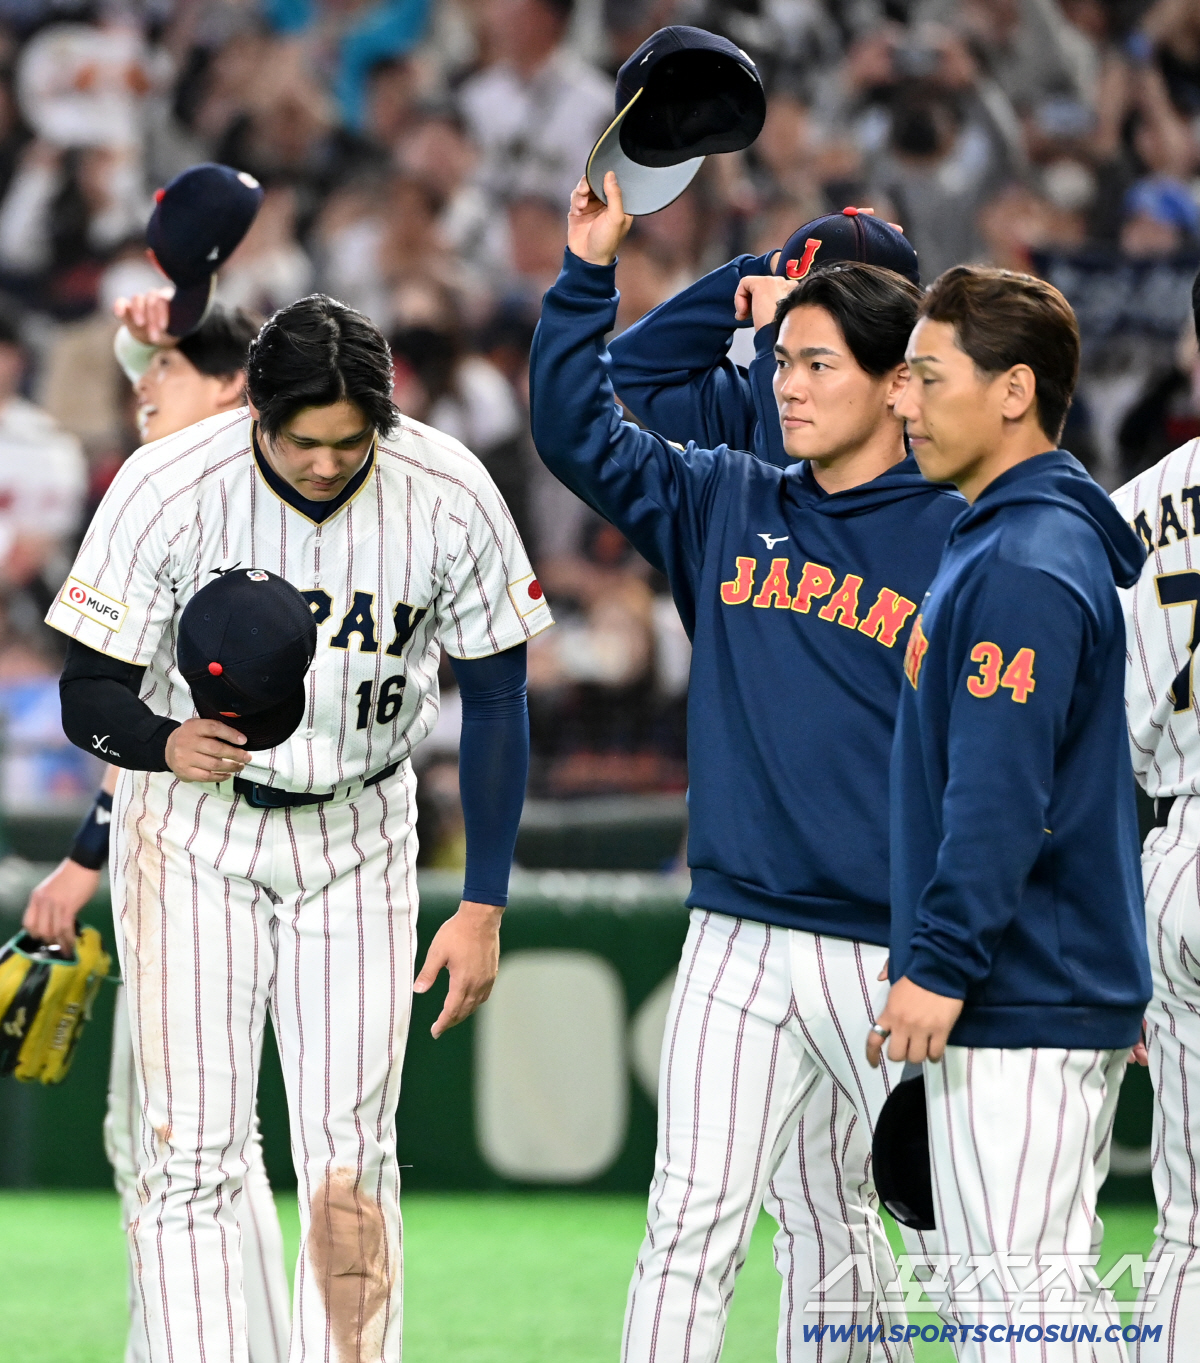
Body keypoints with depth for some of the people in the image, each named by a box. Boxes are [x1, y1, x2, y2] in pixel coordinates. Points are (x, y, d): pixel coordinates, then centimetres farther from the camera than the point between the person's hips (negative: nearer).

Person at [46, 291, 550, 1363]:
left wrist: (483, 907, -5)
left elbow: (496, 702, -3)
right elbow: (88, 695, -14)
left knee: (352, 1164, -1)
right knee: (192, 1159, -9)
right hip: (194, 832, -2)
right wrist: (167, 742, -37)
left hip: (358, 833, 2)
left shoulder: (450, 499, -15)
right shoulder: (166, 490, -20)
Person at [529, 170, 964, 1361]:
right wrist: (587, 272, -2)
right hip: (738, 943, 3)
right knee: (692, 1224, -1)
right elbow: (576, 434, 10)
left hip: (893, 953, -3)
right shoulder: (723, 505, 10)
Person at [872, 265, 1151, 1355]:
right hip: (1067, 990, 11)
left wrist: (941, 964, -22)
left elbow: (1000, 794, -23)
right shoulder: (1006, 541, 17)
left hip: (1023, 1015, -11)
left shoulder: (1025, 566, -16)